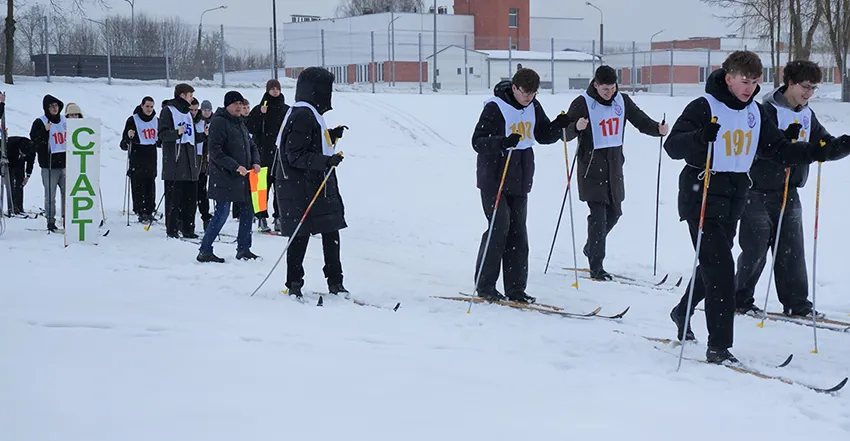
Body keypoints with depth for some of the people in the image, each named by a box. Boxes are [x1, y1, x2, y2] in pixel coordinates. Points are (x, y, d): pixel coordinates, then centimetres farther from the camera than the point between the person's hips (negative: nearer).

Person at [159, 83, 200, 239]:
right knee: (174, 197, -7)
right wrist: (177, 132, -26)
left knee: (190, 197, 4)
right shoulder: (168, 110, -1)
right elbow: (163, 134, -9)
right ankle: (172, 229, -3)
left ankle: (188, 228, 9)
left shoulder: (187, 112, 23)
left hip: (189, 162, 7)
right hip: (174, 163, -7)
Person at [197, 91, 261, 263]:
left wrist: (255, 162, 2)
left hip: (242, 178, 9)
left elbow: (251, 146, 23)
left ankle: (243, 249, 21)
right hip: (224, 179, -9)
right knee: (222, 214, -9)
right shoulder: (219, 122, -10)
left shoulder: (240, 123, 18)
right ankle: (204, 251, -2)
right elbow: (215, 151, -17)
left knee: (247, 212, 10)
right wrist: (235, 166, -22)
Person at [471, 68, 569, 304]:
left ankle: (516, 289, 9)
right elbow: (477, 141, -15)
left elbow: (543, 136, 18)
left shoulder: (533, 107, 7)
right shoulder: (495, 108, -13)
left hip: (520, 181, 7)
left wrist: (558, 126, -3)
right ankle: (484, 286, 0)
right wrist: (502, 142, -32)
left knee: (518, 233, 5)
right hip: (494, 180, -6)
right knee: (499, 228, -11)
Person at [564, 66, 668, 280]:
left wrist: (658, 128, -12)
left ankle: (591, 248, 37)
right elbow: (565, 133, -12)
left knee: (614, 212, 13)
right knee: (598, 215, -10)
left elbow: (641, 120, 8)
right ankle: (596, 266, -5)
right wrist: (576, 127, -35)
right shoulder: (583, 103, -10)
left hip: (614, 164, 6)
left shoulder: (622, 100, 5)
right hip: (592, 165, -6)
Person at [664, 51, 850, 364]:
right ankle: (719, 347, -10)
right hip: (702, 199, -7)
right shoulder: (704, 107, -13)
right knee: (720, 268, -13)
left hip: (733, 202, 7)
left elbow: (780, 150, 10)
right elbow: (672, 147, -20)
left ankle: (683, 312, 44)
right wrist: (700, 136, -42)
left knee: (714, 265, 19)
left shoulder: (755, 113, 9)